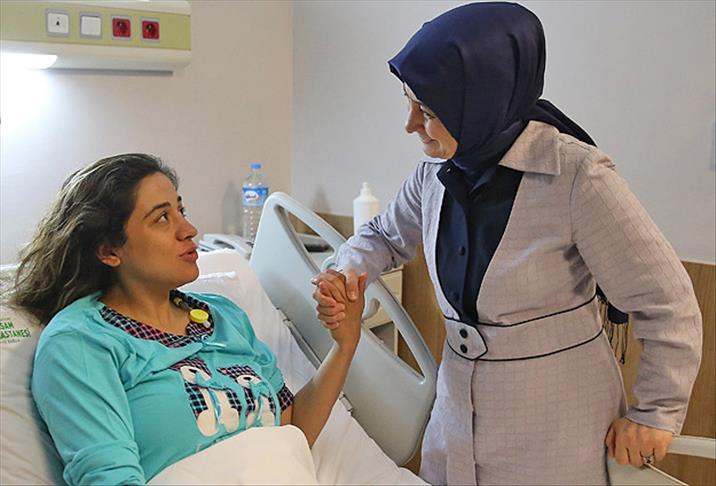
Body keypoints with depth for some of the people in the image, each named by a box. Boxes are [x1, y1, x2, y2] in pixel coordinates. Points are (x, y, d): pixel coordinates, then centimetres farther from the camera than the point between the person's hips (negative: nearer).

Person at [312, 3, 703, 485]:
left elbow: (668, 304, -15)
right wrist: (347, 272, -5)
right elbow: (385, 236, 16)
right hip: (459, 410, 6)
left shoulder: (577, 177, -23)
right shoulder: (437, 173, -4)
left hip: (556, 429, -5)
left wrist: (657, 414, -8)